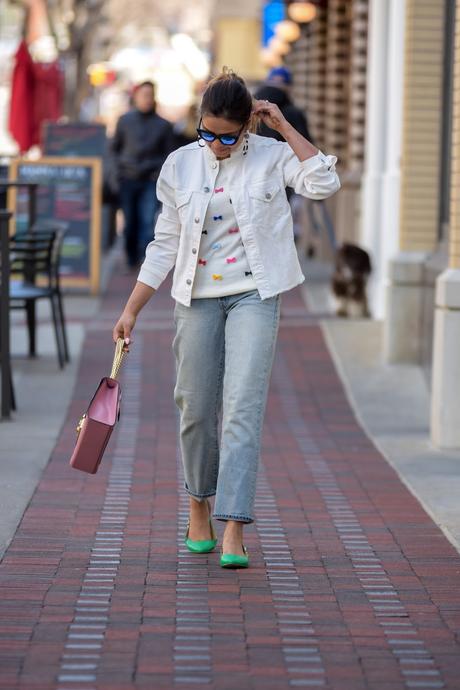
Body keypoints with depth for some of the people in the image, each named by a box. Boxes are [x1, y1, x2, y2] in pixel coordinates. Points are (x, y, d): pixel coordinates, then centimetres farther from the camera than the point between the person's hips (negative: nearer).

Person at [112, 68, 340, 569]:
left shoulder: (272, 156, -2)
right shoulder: (181, 165, 3)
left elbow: (325, 184, -19)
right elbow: (165, 244, 7)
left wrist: (284, 127, -14)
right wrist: (131, 310, 4)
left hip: (254, 295, -2)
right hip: (197, 298, 3)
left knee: (243, 407, -12)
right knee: (197, 408, 7)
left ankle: (234, 531, -16)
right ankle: (199, 509, 30)